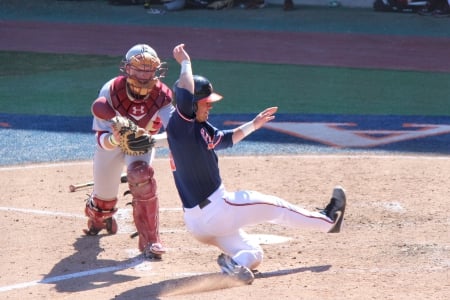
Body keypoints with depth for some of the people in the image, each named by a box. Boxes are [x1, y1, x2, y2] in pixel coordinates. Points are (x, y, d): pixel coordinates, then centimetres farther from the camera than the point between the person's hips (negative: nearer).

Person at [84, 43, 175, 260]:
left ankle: (150, 241, -21)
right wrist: (114, 139, -55)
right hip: (112, 141, 1)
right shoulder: (110, 91, -32)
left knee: (141, 176, -31)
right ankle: (98, 217, 51)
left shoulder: (162, 96, -30)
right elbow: (102, 140, -32)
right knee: (104, 198, 9)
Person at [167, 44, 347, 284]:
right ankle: (328, 221, 26)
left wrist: (253, 125, 25)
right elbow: (184, 94, -36)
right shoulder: (179, 126, -19)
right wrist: (185, 63, -21)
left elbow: (225, 139, 28)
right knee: (272, 206, 11)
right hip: (213, 210, -10)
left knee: (253, 256, 19)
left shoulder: (200, 127, 10)